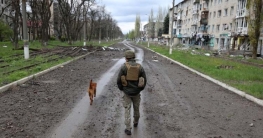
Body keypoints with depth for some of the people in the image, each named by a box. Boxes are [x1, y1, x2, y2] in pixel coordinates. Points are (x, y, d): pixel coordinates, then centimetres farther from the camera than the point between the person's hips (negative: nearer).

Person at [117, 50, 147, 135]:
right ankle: (136, 122, 45)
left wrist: (121, 89, 9)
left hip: (127, 92, -2)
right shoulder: (140, 67, -5)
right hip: (136, 92, 2)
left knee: (127, 110, 7)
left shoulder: (124, 67, -11)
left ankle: (128, 129, 7)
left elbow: (119, 80, -9)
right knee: (136, 108, 23)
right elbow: (144, 81, -2)